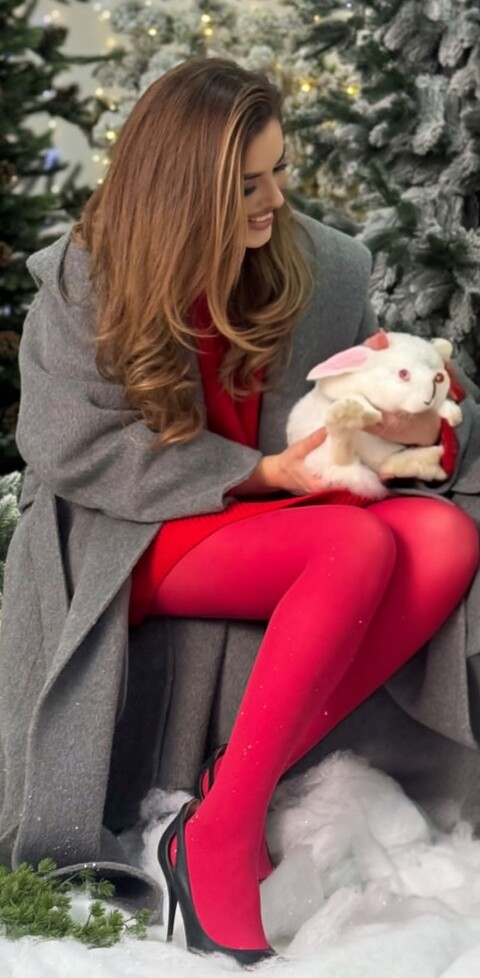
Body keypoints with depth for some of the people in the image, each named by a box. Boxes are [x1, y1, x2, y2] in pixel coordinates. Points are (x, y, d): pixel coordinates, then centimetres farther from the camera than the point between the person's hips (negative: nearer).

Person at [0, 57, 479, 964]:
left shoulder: (327, 266, 2)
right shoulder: (83, 279, -6)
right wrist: (256, 473, -18)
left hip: (285, 520, 5)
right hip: (135, 541, -5)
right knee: (360, 547, -32)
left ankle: (234, 793, -30)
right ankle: (221, 840, -30)